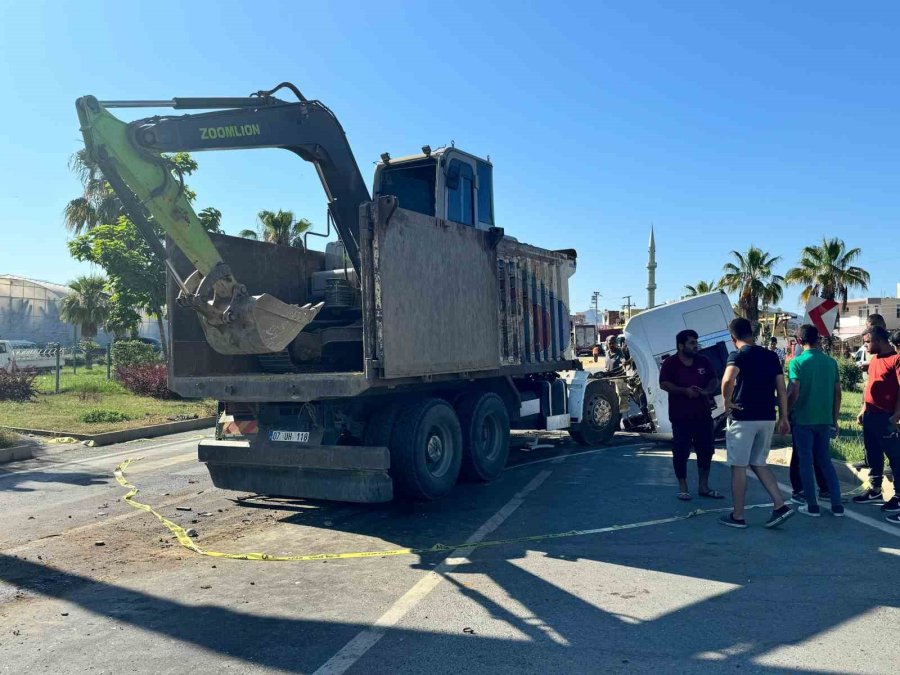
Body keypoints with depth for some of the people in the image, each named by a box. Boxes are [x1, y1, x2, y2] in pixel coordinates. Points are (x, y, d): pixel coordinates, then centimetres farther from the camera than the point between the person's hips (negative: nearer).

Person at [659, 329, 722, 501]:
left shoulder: (703, 361, 8)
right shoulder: (670, 363, -4)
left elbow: (714, 380, 9)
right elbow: (664, 384, -12)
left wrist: (707, 391, -12)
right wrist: (684, 391, -22)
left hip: (703, 414, 5)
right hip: (680, 416, -4)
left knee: (706, 450, 8)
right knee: (681, 451, 0)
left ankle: (703, 487, 21)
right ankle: (682, 488, 11)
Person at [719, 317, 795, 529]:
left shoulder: (738, 356, -10)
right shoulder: (771, 356, 10)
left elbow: (728, 380, -29)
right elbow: (782, 389, 9)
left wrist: (727, 402, -14)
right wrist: (784, 417, 13)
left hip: (743, 418, -6)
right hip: (767, 418, 6)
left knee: (738, 467, 3)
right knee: (759, 463, 19)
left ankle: (737, 516, 10)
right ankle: (780, 505, 9)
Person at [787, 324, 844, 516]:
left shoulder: (798, 362, -11)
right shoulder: (831, 362, 3)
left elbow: (794, 394, -15)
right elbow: (837, 394, 6)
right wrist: (835, 420, 15)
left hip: (803, 420, -4)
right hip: (825, 420, 4)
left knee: (806, 461, 5)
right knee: (825, 460, 16)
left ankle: (812, 506, 9)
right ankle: (837, 504, 14)